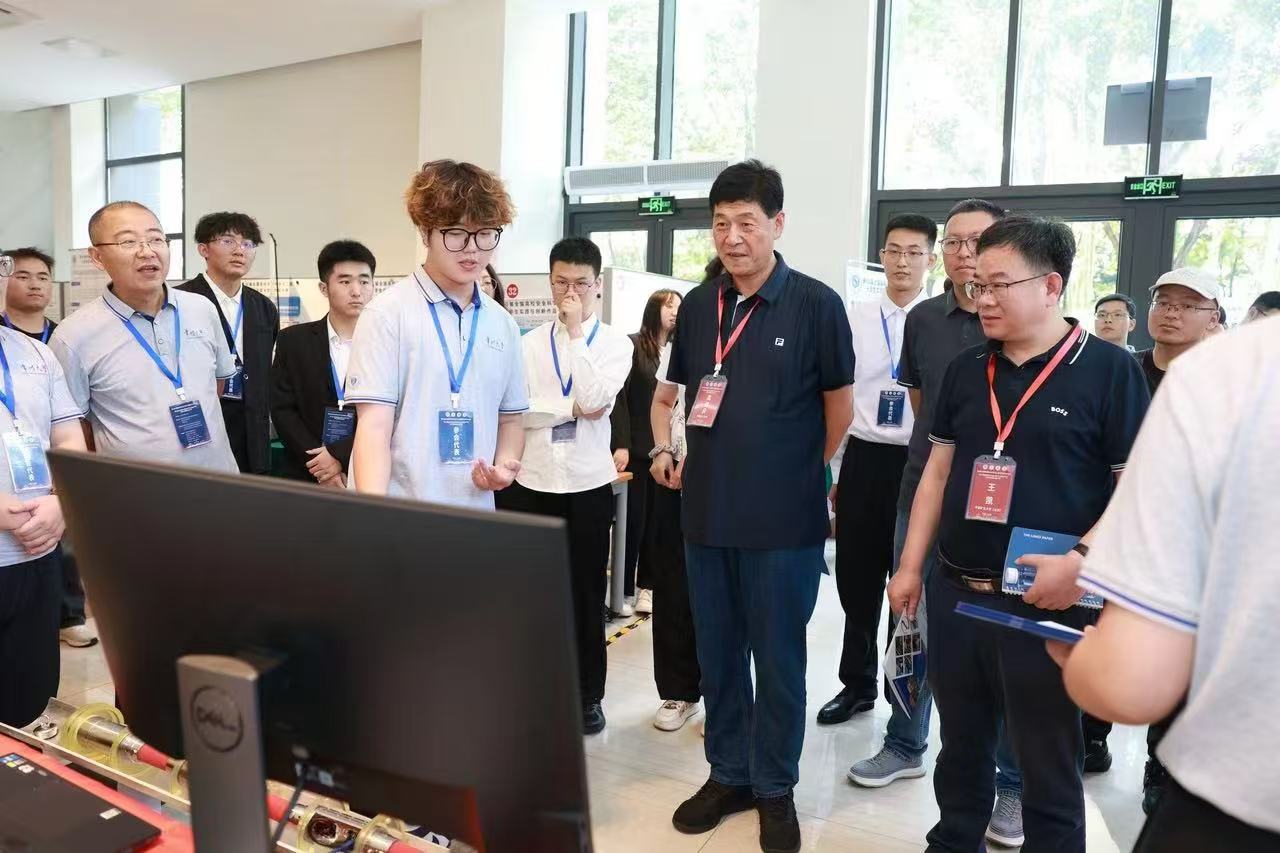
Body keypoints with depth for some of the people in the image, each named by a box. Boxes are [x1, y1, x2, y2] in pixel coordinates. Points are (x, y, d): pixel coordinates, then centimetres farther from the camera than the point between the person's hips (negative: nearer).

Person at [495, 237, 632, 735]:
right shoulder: (530, 343, 3)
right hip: (532, 481, 1)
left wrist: (575, 332, -14)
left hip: (588, 484, -1)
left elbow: (595, 400, -18)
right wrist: (571, 407, -14)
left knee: (587, 593, 10)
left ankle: (588, 695, 26)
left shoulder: (614, 343, 0)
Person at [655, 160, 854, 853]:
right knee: (717, 653, 16)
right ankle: (727, 773, 35)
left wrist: (801, 474, 9)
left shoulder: (816, 304, -8)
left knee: (778, 660, 9)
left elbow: (840, 406, 2)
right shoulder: (697, 305, 6)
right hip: (706, 513, 5)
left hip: (784, 521, -4)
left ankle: (775, 788, 29)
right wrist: (663, 446, 10)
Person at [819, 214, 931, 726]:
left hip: (918, 463, -2)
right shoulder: (854, 320, 4)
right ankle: (857, 685, 33)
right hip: (863, 459, 3)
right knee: (856, 579, 13)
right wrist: (826, 473, 6)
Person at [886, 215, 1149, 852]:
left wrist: (1081, 560, -21)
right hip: (954, 592, 5)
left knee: (1048, 764, 10)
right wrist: (911, 566, 9)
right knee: (960, 745, 20)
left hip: (1045, 604, -5)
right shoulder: (966, 370, 8)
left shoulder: (1109, 370, -7)